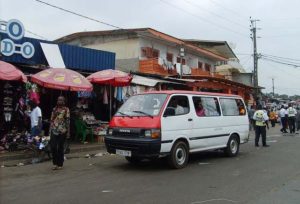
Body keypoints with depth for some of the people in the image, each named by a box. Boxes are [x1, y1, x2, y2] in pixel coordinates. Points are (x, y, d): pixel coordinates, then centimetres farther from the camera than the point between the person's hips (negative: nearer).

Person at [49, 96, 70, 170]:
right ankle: (55, 163, 12)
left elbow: (68, 121, -4)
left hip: (62, 131, -3)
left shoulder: (66, 109, 1)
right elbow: (51, 120, 15)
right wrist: (50, 130, 10)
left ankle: (60, 164, 14)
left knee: (60, 148, 3)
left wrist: (68, 132, -8)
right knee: (53, 147, -5)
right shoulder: (54, 109, 13)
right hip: (54, 130, 3)